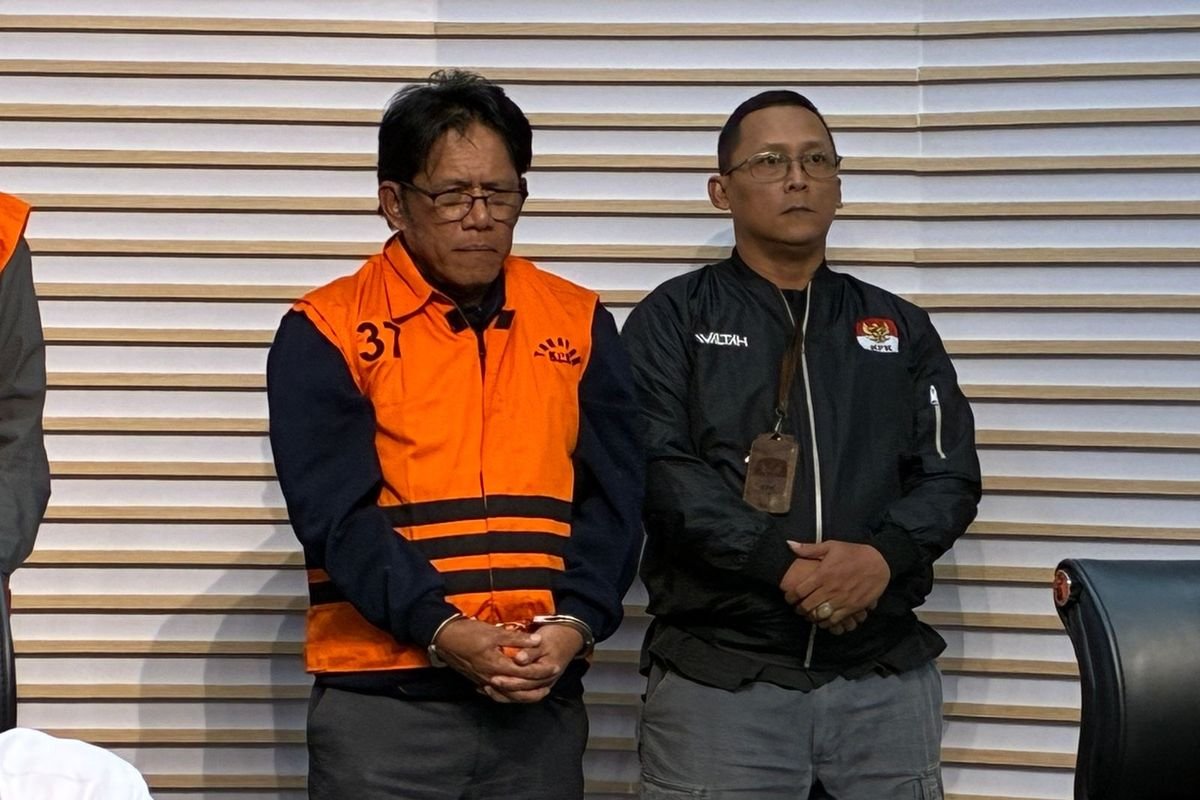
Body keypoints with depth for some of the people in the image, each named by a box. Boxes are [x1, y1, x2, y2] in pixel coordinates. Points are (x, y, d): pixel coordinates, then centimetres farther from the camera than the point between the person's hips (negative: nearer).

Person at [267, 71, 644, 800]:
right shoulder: (328, 331, -1)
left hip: (542, 701, 3)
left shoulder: (580, 325, 8)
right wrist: (443, 631, -21)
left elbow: (614, 498, 3)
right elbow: (338, 512, -10)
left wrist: (574, 623, -13)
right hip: (382, 704, -3)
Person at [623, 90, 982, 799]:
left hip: (886, 677, 3)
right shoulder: (674, 318, 4)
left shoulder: (902, 328, 14)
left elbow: (951, 475, 6)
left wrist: (883, 556, -14)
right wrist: (783, 566, -19)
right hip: (719, 676, -3)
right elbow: (659, 469, -9)